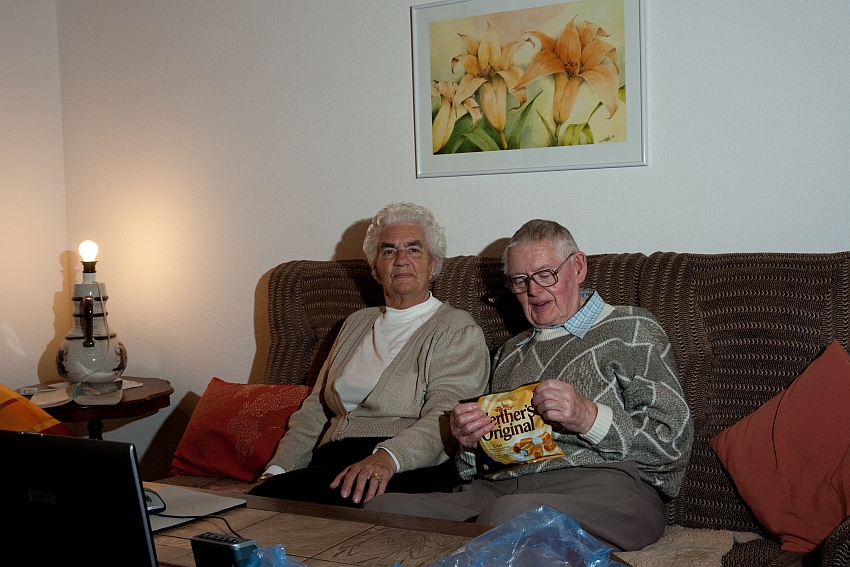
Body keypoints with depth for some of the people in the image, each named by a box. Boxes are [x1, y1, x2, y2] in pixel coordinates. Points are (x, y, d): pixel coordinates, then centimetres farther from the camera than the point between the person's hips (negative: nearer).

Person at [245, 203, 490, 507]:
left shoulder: (459, 330, 5)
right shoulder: (355, 324, 26)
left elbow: (444, 420, -12)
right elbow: (315, 411, 23)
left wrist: (387, 457, -31)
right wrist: (276, 469, 7)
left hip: (405, 471, -5)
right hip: (330, 464, 6)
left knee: (278, 495, -30)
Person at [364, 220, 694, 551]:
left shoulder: (631, 330, 11)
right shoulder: (511, 352, 29)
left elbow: (674, 441, 0)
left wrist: (588, 418, -14)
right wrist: (469, 443, 7)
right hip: (497, 488, 6)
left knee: (510, 515, -41)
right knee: (381, 508, -20)